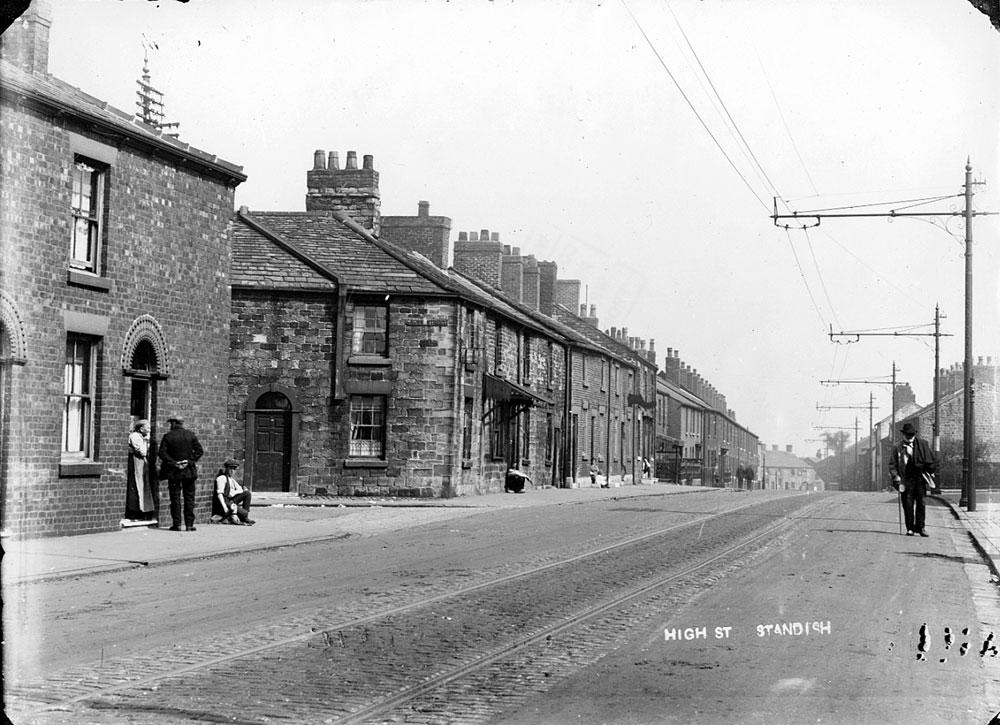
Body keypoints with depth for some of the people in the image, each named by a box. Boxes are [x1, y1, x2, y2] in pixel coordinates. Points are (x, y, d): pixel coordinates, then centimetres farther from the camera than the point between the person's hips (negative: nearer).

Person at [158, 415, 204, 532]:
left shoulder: (168, 436, -4)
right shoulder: (190, 435, 2)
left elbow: (162, 453, -11)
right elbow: (199, 451, -2)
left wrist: (174, 463, -10)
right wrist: (190, 461, -5)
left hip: (174, 473, -1)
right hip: (189, 471, 2)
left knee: (175, 498, 4)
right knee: (189, 498, 6)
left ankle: (177, 524, 1)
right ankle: (189, 524, 3)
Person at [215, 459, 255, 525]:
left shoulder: (232, 478, 16)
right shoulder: (222, 478, -11)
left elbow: (240, 489, 13)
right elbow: (219, 494, -18)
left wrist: (234, 493, -10)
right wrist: (224, 507, -27)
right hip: (224, 502, -9)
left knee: (247, 493, -5)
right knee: (244, 512, -26)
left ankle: (245, 517, -5)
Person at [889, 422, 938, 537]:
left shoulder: (922, 444, 6)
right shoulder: (897, 447, 4)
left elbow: (932, 459, 13)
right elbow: (892, 464, 5)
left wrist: (929, 471, 5)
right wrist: (896, 476, -8)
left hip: (920, 477, 1)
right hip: (906, 479, -1)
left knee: (920, 503, 0)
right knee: (908, 504, -1)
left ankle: (920, 527, 8)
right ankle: (910, 528, 6)